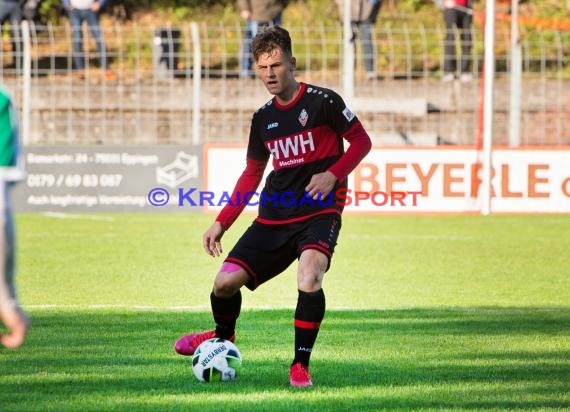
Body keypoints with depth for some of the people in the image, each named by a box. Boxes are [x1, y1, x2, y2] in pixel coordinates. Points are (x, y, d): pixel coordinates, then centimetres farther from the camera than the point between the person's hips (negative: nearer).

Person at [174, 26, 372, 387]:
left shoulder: (322, 101, -7)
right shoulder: (263, 117, 10)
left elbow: (361, 141, 0)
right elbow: (252, 174, 20)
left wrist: (333, 174, -17)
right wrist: (221, 224, 15)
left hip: (319, 212, -5)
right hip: (274, 217, 5)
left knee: (309, 279, -31)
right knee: (225, 282, -3)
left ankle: (301, 364, -16)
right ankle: (223, 336, 30)